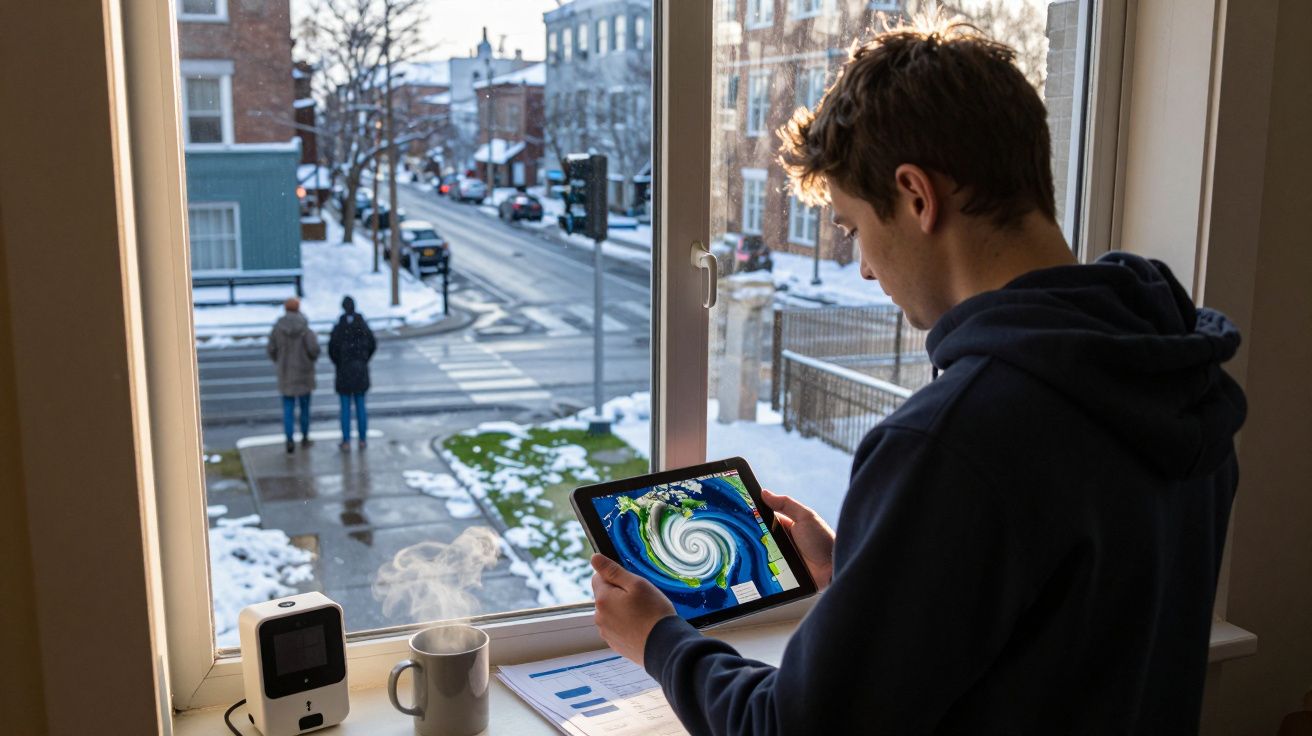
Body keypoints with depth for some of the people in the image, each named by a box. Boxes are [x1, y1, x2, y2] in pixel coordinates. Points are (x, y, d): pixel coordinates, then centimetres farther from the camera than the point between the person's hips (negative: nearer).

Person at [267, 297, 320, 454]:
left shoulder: (278, 328, -6)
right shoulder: (305, 328, -13)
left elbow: (271, 349, -2)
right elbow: (314, 348, -19)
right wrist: (312, 359, 5)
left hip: (285, 373, 1)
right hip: (303, 372, -1)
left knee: (288, 407, 4)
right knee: (304, 405, 15)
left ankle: (290, 439, -11)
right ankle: (305, 437, 27)